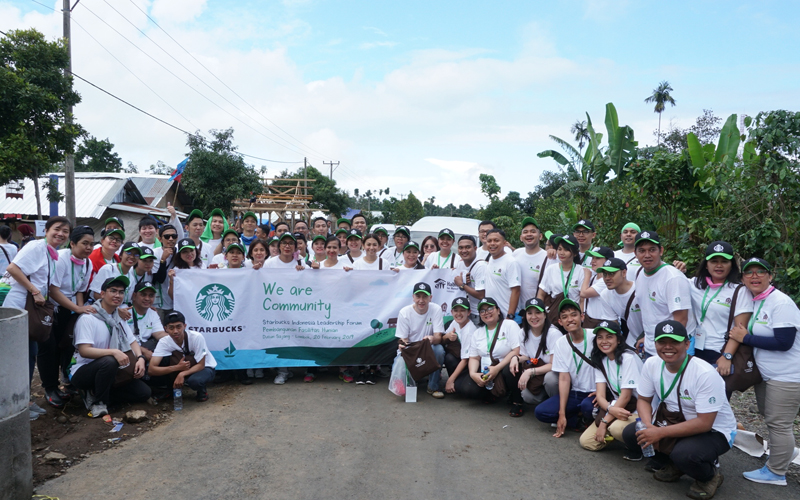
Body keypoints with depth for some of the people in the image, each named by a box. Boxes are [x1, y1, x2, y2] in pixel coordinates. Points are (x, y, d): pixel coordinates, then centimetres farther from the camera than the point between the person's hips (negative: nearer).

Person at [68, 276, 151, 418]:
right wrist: (114, 352, -38)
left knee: (143, 392, -5)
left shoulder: (119, 318, 7)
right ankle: (97, 402, -16)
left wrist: (140, 358, -15)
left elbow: (132, 341, 6)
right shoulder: (88, 318, -17)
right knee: (109, 361, -39)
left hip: (109, 372, 7)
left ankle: (96, 391, 9)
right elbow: (84, 351, -26)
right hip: (82, 372, -7)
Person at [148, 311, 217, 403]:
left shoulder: (196, 337, -30)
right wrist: (177, 367, -38)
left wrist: (182, 374, -40)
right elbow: (151, 369, -27)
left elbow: (201, 365, -24)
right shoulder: (164, 342, -20)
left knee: (195, 380, -38)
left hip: (204, 367, -3)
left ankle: (202, 391, -1)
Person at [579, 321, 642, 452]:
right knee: (586, 441, -10)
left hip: (637, 409, -6)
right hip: (616, 406, 6)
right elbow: (600, 395, -4)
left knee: (616, 428, -37)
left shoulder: (628, 357, -16)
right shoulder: (600, 360, 4)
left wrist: (604, 422, -19)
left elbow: (626, 396, -19)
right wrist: (611, 409, -27)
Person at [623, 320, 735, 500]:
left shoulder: (706, 374, -28)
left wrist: (660, 433, -29)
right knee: (631, 434, -13)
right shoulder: (651, 364, -9)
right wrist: (648, 425, -20)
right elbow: (644, 400, 2)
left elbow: (704, 423, -28)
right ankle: (671, 467, 12)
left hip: (714, 430, -6)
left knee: (684, 453, -35)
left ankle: (710, 476, 1)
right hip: (676, 422, 6)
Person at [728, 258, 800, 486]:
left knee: (778, 424, 2)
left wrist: (745, 338, -21)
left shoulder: (781, 302, -20)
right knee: (769, 418, 22)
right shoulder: (752, 302, 4)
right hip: (765, 373, 8)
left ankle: (776, 473, 17)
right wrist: (740, 335, -4)